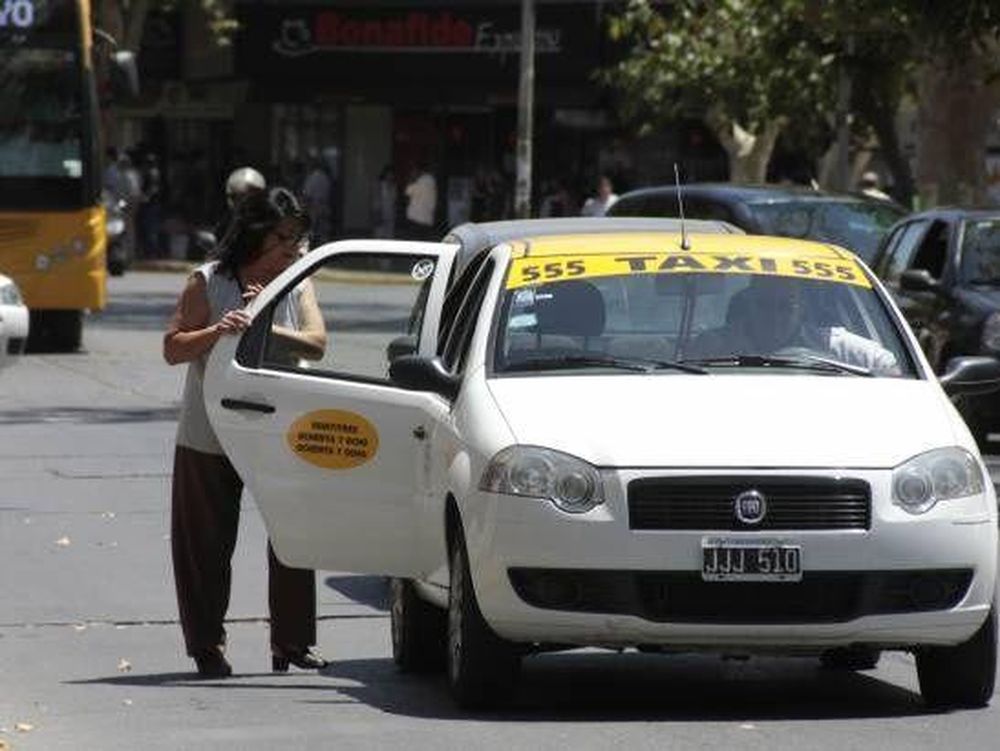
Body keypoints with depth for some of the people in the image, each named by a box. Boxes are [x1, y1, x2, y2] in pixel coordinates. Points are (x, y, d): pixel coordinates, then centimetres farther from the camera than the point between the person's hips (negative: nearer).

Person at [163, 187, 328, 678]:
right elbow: (172, 349, -6)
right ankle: (207, 646, 12)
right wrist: (216, 333, -22)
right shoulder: (208, 283, -3)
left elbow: (316, 343, -8)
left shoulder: (297, 284, 5)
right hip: (210, 438, -2)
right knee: (208, 545, 3)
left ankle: (292, 642, 8)